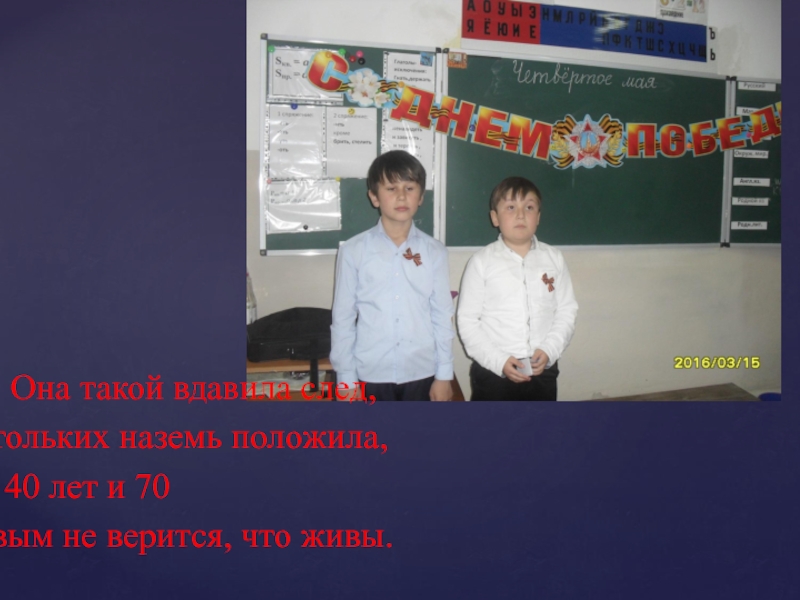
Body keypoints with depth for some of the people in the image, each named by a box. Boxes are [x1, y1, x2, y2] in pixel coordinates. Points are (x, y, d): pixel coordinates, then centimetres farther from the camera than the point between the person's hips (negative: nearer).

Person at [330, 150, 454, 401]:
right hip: (371, 374, -1)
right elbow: (342, 317, -2)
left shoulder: (434, 252, -1)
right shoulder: (353, 251, -6)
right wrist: (346, 378, -2)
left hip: (421, 373, 1)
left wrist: (444, 374, 3)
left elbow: (443, 316, 2)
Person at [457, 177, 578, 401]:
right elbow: (467, 320, -8)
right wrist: (499, 361, -16)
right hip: (492, 373, -3)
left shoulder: (553, 258, 2)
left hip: (542, 372, 3)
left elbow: (566, 310, 3)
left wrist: (549, 350, -12)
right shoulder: (482, 262, -7)